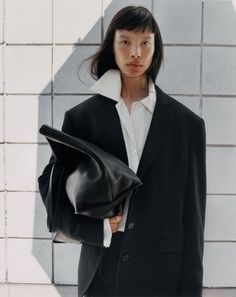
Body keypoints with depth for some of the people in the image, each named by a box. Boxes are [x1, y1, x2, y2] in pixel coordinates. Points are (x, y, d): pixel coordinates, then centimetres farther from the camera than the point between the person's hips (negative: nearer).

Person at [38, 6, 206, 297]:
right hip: (102, 270, 0)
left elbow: (192, 213, 0)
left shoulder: (187, 124, -1)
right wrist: (97, 222, -13)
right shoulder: (82, 116, -1)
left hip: (165, 273, 0)